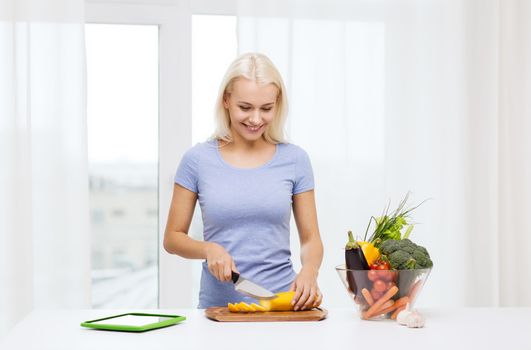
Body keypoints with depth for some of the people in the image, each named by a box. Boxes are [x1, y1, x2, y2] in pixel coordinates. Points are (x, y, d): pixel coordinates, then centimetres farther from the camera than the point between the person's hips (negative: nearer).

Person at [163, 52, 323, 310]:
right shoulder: (198, 160, 2)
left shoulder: (294, 160, 5)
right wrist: (209, 249, -11)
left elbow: (311, 238, 9)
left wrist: (309, 272, -11)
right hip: (219, 305, -1)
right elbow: (172, 238, 8)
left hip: (283, 303, 1)